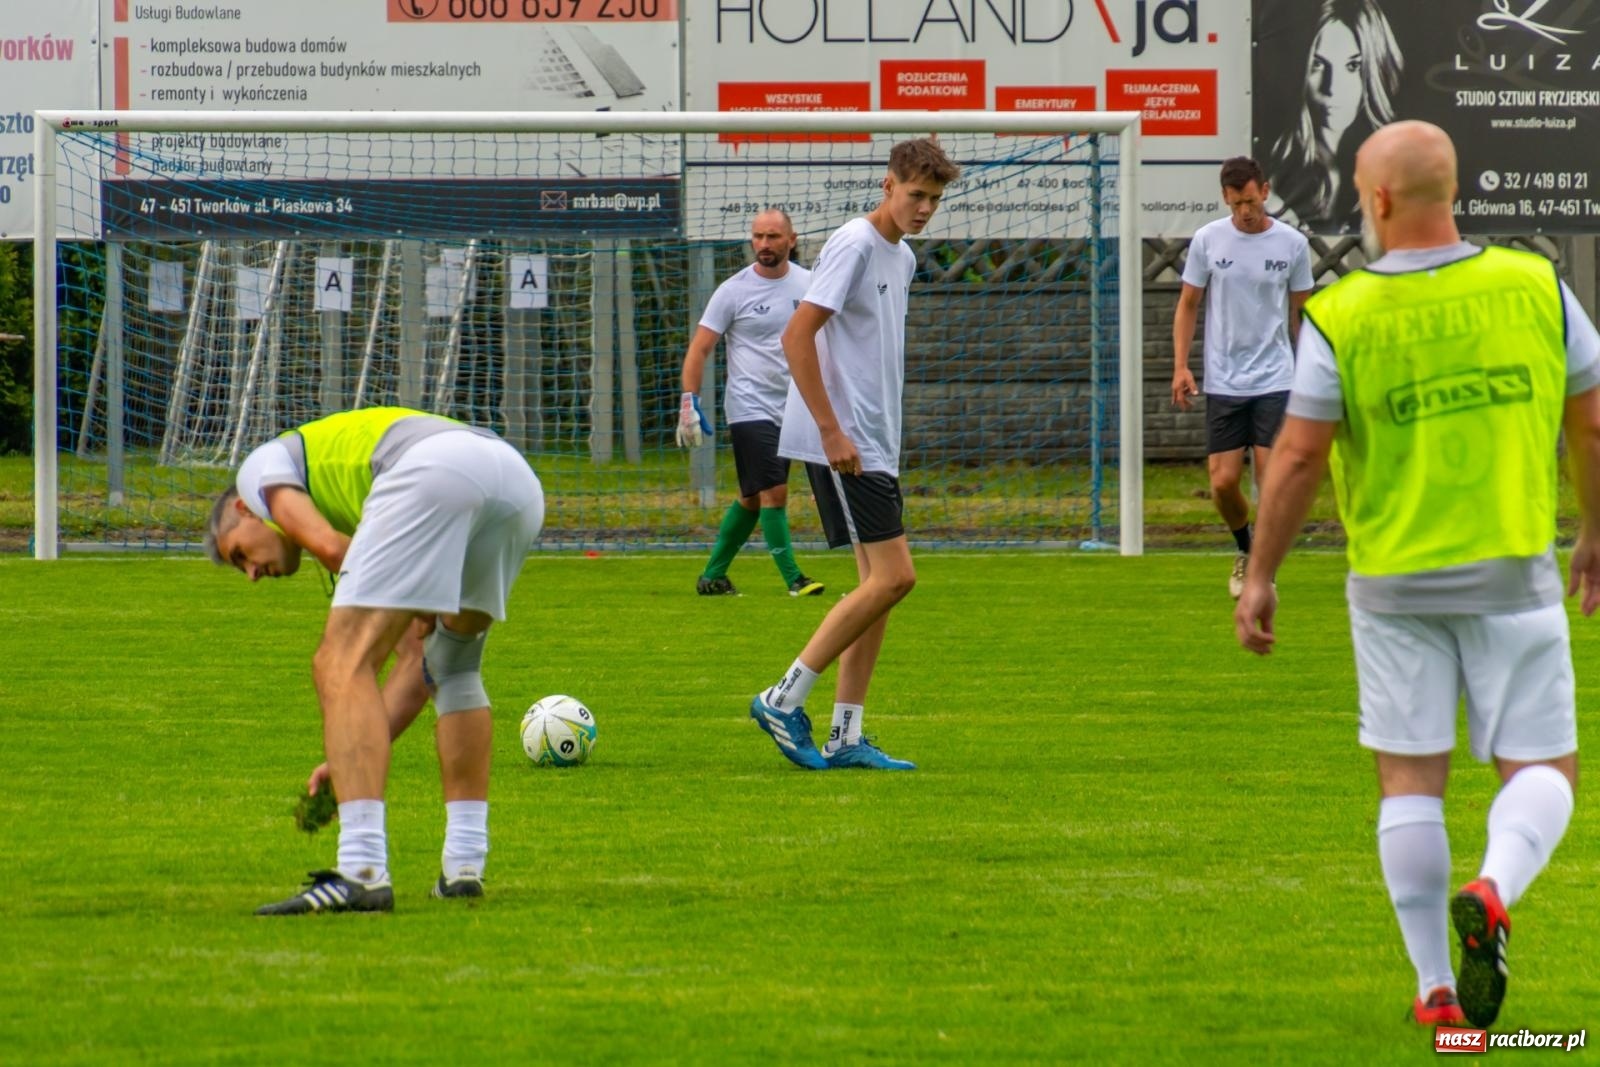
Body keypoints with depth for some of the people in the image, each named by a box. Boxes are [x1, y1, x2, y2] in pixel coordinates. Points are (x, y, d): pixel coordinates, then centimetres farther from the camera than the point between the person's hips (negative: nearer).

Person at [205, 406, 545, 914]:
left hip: (434, 472, -8)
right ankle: (465, 865, 21)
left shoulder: (262, 464, 26)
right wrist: (359, 752, 37)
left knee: (341, 664, -4)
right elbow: (416, 663, 36)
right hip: (520, 478, 8)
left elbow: (329, 547, 6)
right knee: (452, 666, 28)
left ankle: (362, 872, -17)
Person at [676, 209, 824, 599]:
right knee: (774, 493, -13)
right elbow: (699, 349, -5)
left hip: (790, 408, 5)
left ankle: (712, 576, 19)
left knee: (752, 499, 9)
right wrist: (689, 403, -13)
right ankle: (793, 578, -8)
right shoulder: (734, 290, -8)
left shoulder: (807, 284, 6)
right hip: (750, 409, -5)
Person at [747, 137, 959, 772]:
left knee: (879, 582, 7)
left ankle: (846, 735, 8)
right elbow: (797, 336, -19)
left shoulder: (903, 258, 16)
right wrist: (832, 431, -21)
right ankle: (784, 700, -9)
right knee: (892, 577, -13)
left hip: (873, 444, 10)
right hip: (844, 444, -10)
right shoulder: (854, 245, -13)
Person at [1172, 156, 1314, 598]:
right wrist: (1180, 367, -2)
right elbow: (1188, 305, 7)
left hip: (1275, 380, -1)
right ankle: (1245, 552, 27)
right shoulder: (1207, 240, 0)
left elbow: (1301, 312, 10)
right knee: (1223, 483, -1)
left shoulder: (1292, 243, -1)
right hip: (1223, 383, 1)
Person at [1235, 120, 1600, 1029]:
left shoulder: (1341, 317, -9)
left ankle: (1437, 987, 10)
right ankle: (1493, 894, -23)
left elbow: (1299, 458, -9)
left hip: (1394, 580, 0)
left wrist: (1260, 577, 3)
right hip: (1514, 573, 0)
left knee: (1410, 782, 10)